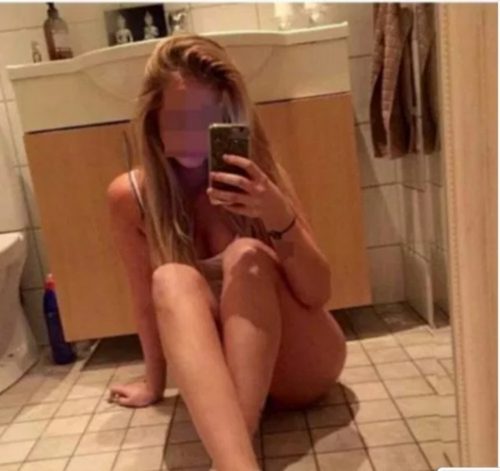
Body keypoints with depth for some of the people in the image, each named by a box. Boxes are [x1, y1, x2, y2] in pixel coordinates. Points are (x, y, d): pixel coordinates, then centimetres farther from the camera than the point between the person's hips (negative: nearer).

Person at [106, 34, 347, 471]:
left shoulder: (259, 174, -12)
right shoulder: (130, 196, -9)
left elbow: (318, 294, -15)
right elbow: (147, 300, 3)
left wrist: (278, 215, -31)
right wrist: (155, 383, 14)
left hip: (300, 363, 0)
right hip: (212, 367, 1)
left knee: (247, 256, -30)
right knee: (173, 280, -30)